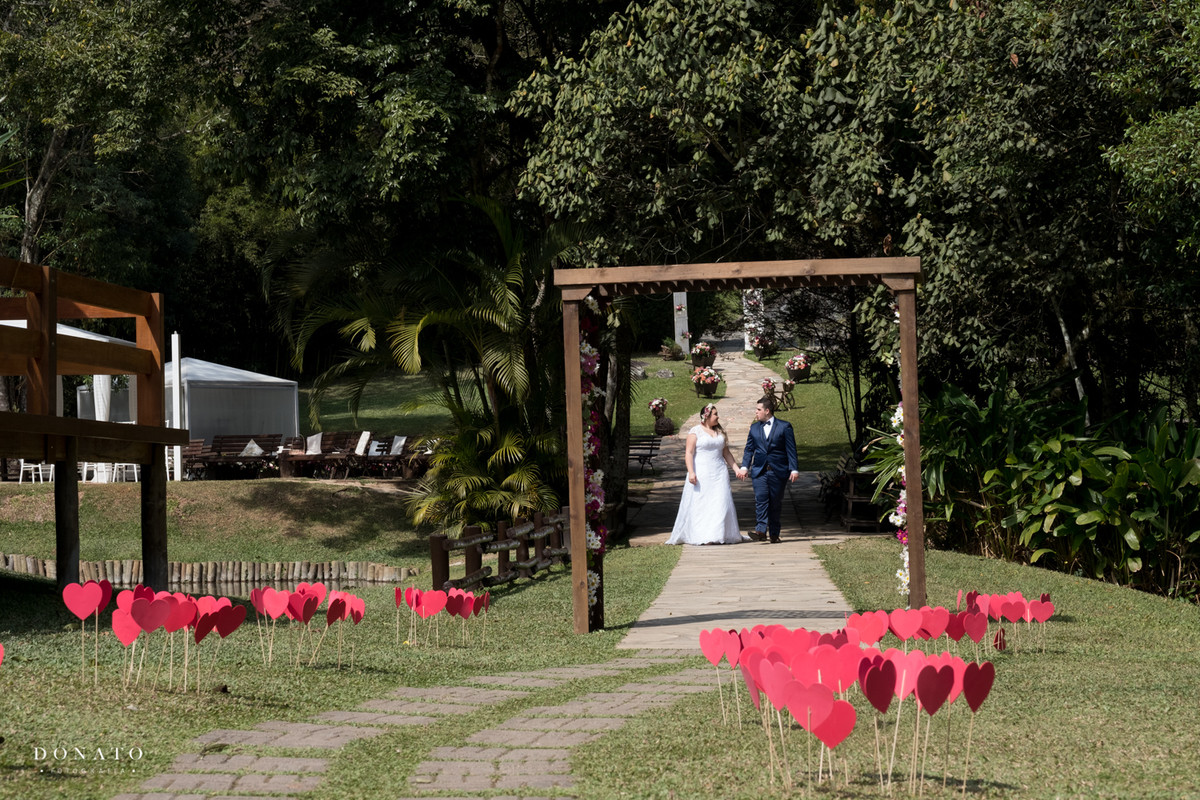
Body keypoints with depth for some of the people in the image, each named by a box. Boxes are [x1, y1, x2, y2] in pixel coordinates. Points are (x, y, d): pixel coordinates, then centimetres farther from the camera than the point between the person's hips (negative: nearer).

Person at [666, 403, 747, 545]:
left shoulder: (720, 432, 14)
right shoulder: (695, 431, -3)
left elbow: (726, 453, 20)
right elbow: (689, 453, -9)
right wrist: (691, 472, -19)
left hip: (719, 473, 5)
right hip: (701, 474, -5)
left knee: (721, 504, 0)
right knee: (699, 504, -5)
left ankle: (719, 535, 3)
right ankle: (700, 537, -2)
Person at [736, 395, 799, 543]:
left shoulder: (784, 426, 1)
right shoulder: (754, 428, 13)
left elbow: (791, 450, -1)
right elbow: (749, 449, 14)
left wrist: (794, 469, -8)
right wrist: (744, 467, 1)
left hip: (778, 471, -2)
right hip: (759, 470, 2)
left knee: (775, 503, 4)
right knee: (760, 499, -13)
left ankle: (774, 534, 12)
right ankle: (761, 531, -22)